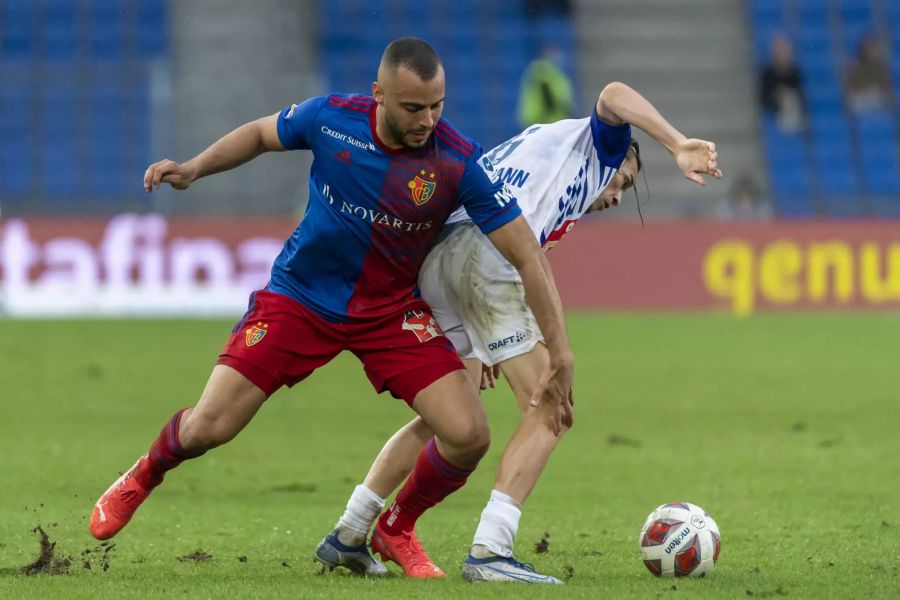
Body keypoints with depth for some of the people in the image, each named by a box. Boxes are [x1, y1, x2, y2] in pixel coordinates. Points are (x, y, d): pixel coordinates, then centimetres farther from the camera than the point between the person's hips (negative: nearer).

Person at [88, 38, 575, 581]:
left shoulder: (460, 163, -22)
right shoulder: (330, 118, -18)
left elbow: (528, 256, -17)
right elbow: (260, 134, 5)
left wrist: (561, 356, -20)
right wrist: (194, 169, -10)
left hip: (392, 310, 0)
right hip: (299, 297, 0)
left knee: (468, 435, -16)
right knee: (208, 428, -8)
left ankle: (398, 530, 14)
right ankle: (143, 478, 28)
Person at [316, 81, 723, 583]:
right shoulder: (595, 145, 22)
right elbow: (614, 97, 0)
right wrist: (679, 146, -10)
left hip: (432, 258, 8)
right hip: (488, 253, -8)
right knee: (549, 411, -4)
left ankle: (347, 534, 23)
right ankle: (489, 551, -14)